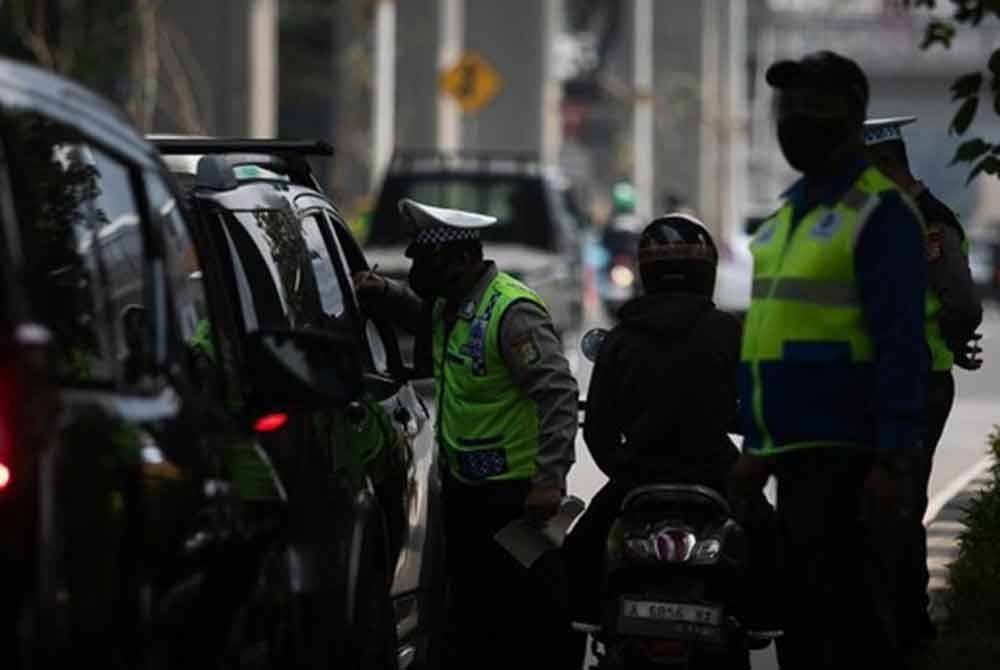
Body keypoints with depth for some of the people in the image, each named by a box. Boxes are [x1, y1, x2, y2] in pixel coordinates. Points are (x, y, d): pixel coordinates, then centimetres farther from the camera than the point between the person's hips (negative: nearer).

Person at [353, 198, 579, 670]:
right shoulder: (447, 304, 9)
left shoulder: (512, 311, -20)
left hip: (515, 490, -10)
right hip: (463, 486, 10)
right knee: (469, 609, 18)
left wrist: (550, 479, -32)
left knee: (533, 611, -7)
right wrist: (381, 293, 12)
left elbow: (558, 395, -25)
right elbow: (417, 312, 35)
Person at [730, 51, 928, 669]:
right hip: (797, 454, 9)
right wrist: (758, 446, 21)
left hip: (850, 461, -9)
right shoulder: (789, 213, 18)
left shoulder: (879, 213, -10)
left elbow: (902, 346, -16)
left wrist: (892, 462, -20)